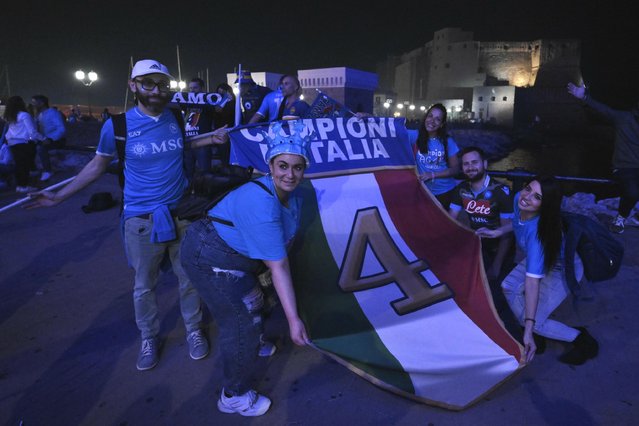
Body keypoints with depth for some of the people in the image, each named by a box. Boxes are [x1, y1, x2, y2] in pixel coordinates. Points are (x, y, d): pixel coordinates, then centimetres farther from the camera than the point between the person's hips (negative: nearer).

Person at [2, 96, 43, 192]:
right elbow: (32, 132, -13)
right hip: (25, 143, -7)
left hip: (13, 143, 7)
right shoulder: (24, 115, -9)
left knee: (19, 165, 11)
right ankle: (23, 186, -2)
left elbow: (9, 132, 10)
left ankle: (19, 185, 16)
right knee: (26, 165, -2)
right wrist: (43, 138, -6)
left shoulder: (9, 117, 12)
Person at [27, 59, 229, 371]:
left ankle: (193, 330, 35)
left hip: (181, 213, 2)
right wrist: (59, 196, 6)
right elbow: (97, 165, 6)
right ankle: (149, 338, 35)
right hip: (141, 219, -1)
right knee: (144, 287, 13)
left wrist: (211, 139, 8)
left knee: (189, 278, 14)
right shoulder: (117, 125, -8)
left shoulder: (177, 117, -2)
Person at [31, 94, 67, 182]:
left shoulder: (52, 113, -11)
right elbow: (36, 129, 10)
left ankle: (48, 171, -19)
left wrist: (50, 139, -32)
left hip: (57, 140, -7)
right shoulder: (38, 114, 13)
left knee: (40, 147, -31)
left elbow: (62, 129, -22)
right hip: (45, 140, 7)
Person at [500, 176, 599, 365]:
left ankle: (584, 341, 11)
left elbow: (532, 281, -41)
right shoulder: (518, 199, -23)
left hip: (562, 269, -8)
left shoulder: (537, 232, -41)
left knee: (533, 321, -12)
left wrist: (529, 330, -38)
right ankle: (536, 336, 8)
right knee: (509, 286, -10)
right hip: (540, 258, 8)